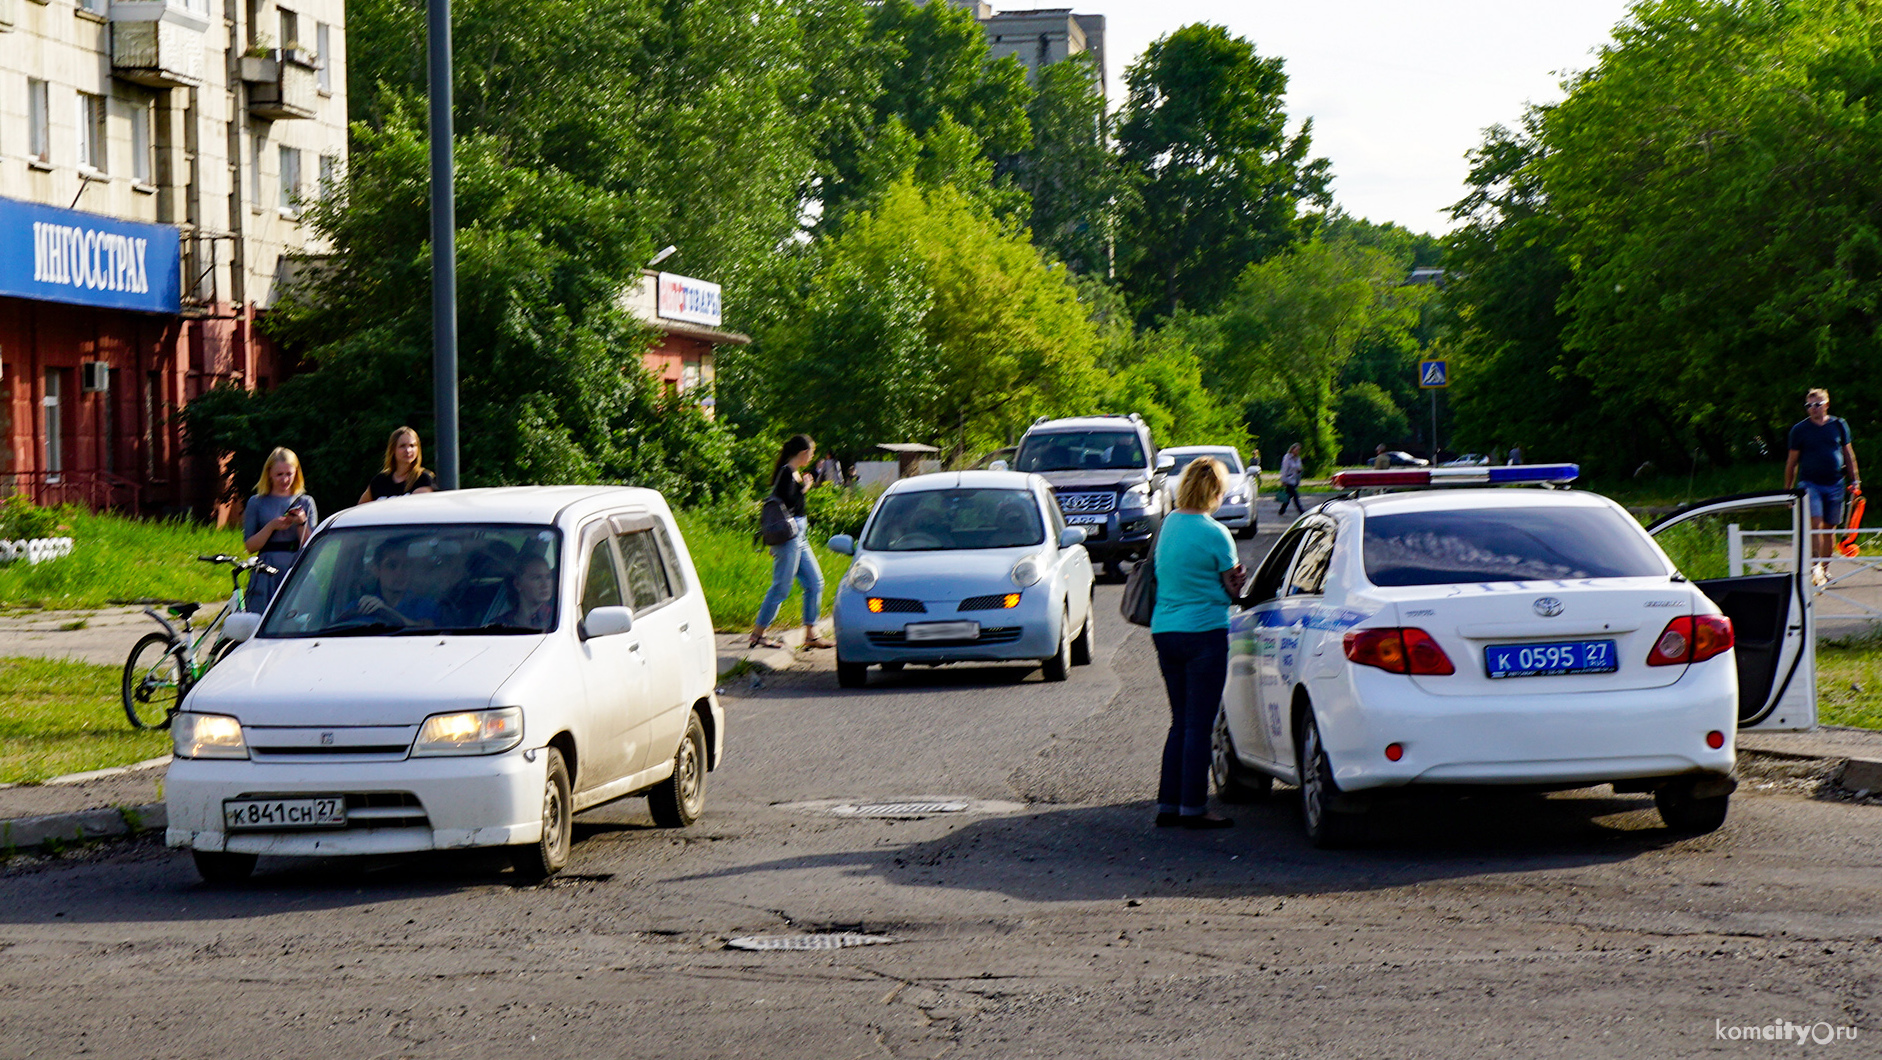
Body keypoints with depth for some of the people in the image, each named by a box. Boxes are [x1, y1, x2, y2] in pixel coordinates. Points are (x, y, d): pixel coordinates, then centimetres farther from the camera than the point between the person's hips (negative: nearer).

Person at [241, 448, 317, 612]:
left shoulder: (306, 502, 11)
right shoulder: (257, 503, 9)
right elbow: (249, 545, 1)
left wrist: (302, 523, -12)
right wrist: (271, 526, -11)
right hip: (267, 573, -1)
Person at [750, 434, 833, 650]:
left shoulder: (795, 474, 16)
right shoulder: (786, 473, -11)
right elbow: (787, 503, -22)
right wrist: (804, 487, -12)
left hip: (799, 537, 10)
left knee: (815, 582, 8)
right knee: (781, 587, -6)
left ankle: (811, 634, 11)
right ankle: (757, 633, 1)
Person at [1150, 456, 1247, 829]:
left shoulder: (1168, 524, 9)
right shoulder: (1214, 533, -12)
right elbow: (1233, 588, -7)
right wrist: (1239, 579, 13)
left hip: (1163, 630, 7)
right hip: (1203, 631, -7)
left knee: (1180, 723, 14)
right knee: (1198, 725, -1)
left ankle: (1168, 804, 14)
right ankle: (1193, 808, 2)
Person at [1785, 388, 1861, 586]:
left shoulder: (1839, 425, 6)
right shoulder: (1800, 430, 1)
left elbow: (1848, 454, 15)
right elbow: (1792, 460, 6)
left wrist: (1854, 480, 13)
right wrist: (1788, 490, 6)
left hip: (1835, 484, 2)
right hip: (1810, 484, -2)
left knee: (1829, 528, 7)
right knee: (1815, 523, -19)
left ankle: (1824, 569, 18)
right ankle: (1815, 565, -19)